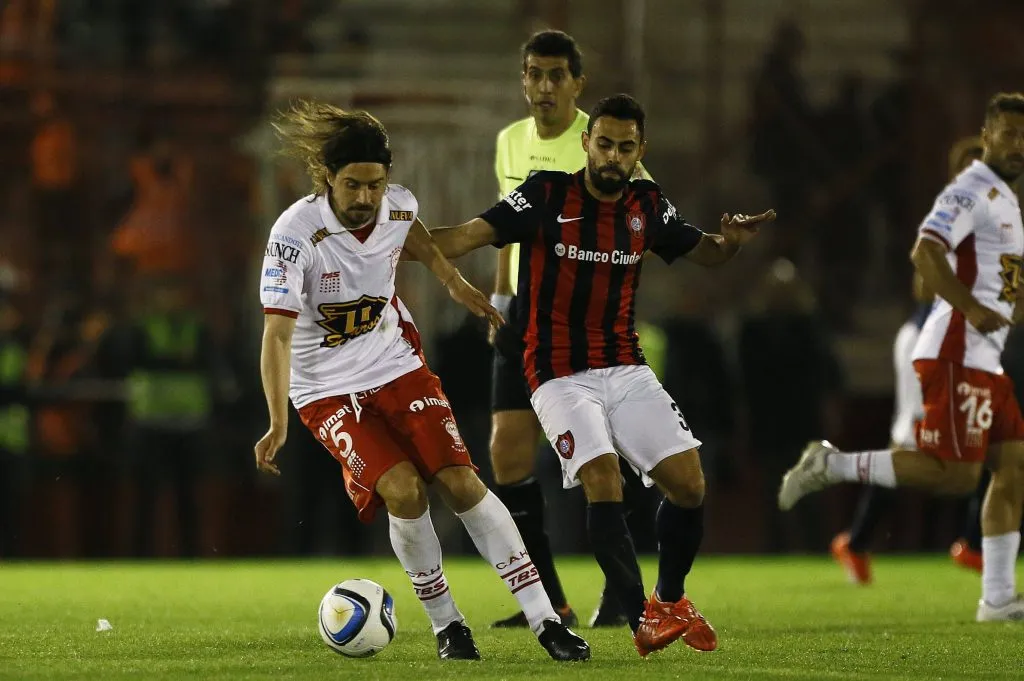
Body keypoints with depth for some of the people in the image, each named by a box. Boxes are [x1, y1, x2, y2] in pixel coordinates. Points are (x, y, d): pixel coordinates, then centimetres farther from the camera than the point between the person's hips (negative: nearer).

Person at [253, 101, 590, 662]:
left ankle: (544, 620, -7)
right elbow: (277, 332, -27)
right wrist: (278, 422, -35)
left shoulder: (398, 205, -10)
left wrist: (453, 282, 23)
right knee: (402, 489, -22)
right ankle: (446, 625, -2)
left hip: (398, 366, 3)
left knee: (460, 481, -10)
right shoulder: (294, 234, -25)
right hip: (328, 390, -3)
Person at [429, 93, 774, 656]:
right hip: (560, 375, -5)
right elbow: (469, 236, -16)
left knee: (689, 483, -4)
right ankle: (643, 623, -19)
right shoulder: (546, 195, -9)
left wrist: (731, 241, -5)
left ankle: (669, 602, 20)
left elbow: (701, 251, 19)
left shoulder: (647, 206, 4)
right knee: (603, 479, -25)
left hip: (626, 371, 5)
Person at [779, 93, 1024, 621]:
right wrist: (972, 309, -29)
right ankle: (833, 466, -4)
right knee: (955, 473, -15)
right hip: (956, 354, -10)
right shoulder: (972, 190, -10)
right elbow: (925, 253, -24)